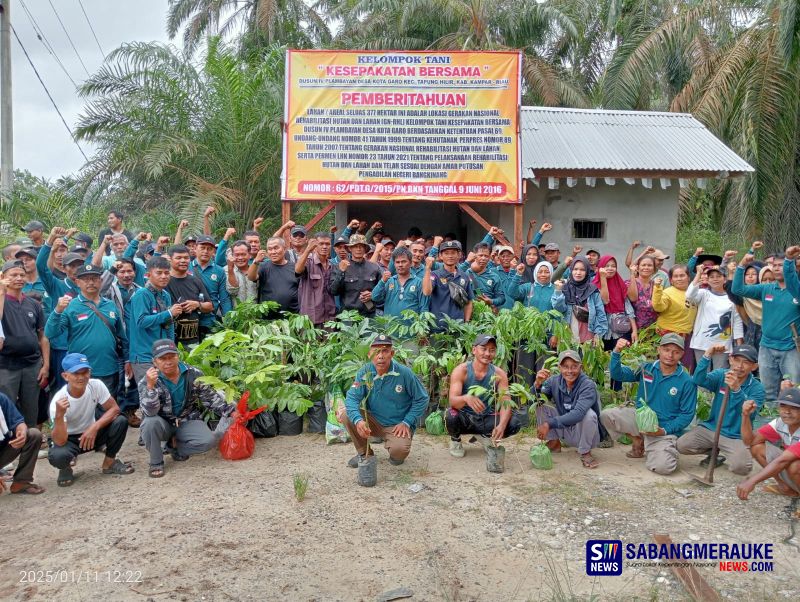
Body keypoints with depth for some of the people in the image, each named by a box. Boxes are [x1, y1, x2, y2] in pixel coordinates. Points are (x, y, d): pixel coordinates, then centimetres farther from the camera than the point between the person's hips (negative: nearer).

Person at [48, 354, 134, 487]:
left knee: (121, 421, -23)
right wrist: (59, 415, -48)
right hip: (69, 439, -3)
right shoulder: (58, 400, -28)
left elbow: (114, 408, -13)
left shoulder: (96, 385, -20)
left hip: (92, 432, 3)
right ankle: (66, 469, 5)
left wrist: (94, 427, -27)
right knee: (57, 456, -35)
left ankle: (109, 462, 2)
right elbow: (60, 441, -32)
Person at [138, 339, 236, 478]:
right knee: (150, 423, -35)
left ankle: (175, 446, 4)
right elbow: (149, 412, -29)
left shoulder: (193, 374, -9)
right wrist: (150, 386, -43)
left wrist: (230, 412, -9)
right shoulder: (147, 381, -16)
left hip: (188, 422, 1)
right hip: (163, 424, -1)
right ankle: (156, 462, -10)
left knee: (209, 440, -25)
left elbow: (210, 397, 1)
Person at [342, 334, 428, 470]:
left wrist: (406, 423, -13)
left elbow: (421, 399, -6)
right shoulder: (365, 372, -11)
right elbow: (352, 397, -16)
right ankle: (364, 453, 4)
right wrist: (358, 420, -35)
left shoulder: (405, 373, -17)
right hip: (373, 422, 3)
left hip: (397, 425, -3)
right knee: (347, 416, -21)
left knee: (399, 451, -32)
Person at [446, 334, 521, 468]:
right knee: (451, 416, -35)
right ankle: (455, 439, 3)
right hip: (465, 418, -3)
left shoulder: (499, 374, -8)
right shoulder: (461, 371, -16)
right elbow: (452, 400, -26)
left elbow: (506, 403, -16)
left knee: (514, 424, -22)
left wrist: (501, 425, -37)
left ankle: (486, 436, 11)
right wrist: (466, 398, -51)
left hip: (487, 419, 3)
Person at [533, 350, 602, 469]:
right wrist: (537, 384, -37)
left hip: (584, 435, -4)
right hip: (564, 430, 4)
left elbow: (578, 414, -36)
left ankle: (585, 452, -11)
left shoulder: (588, 385, -23)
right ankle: (554, 443, 6)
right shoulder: (555, 381, -8)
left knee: (588, 413, -34)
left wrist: (549, 424, -38)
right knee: (540, 405, -10)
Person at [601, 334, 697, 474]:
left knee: (663, 467, -26)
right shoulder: (647, 369, -1)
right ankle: (638, 441, 8)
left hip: (664, 428, -4)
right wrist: (616, 352, -23)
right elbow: (617, 374, -6)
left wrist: (665, 430, -18)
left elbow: (687, 414, -7)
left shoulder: (687, 381, -10)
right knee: (606, 415, -16)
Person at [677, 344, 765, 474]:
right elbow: (699, 380, -22)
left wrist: (736, 389, -42)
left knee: (741, 467, -28)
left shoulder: (757, 388, -8)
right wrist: (707, 356, -35)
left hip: (736, 437, -2)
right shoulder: (721, 375, -1)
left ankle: (721, 453, 9)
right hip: (711, 428, 3)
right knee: (682, 444, -18)